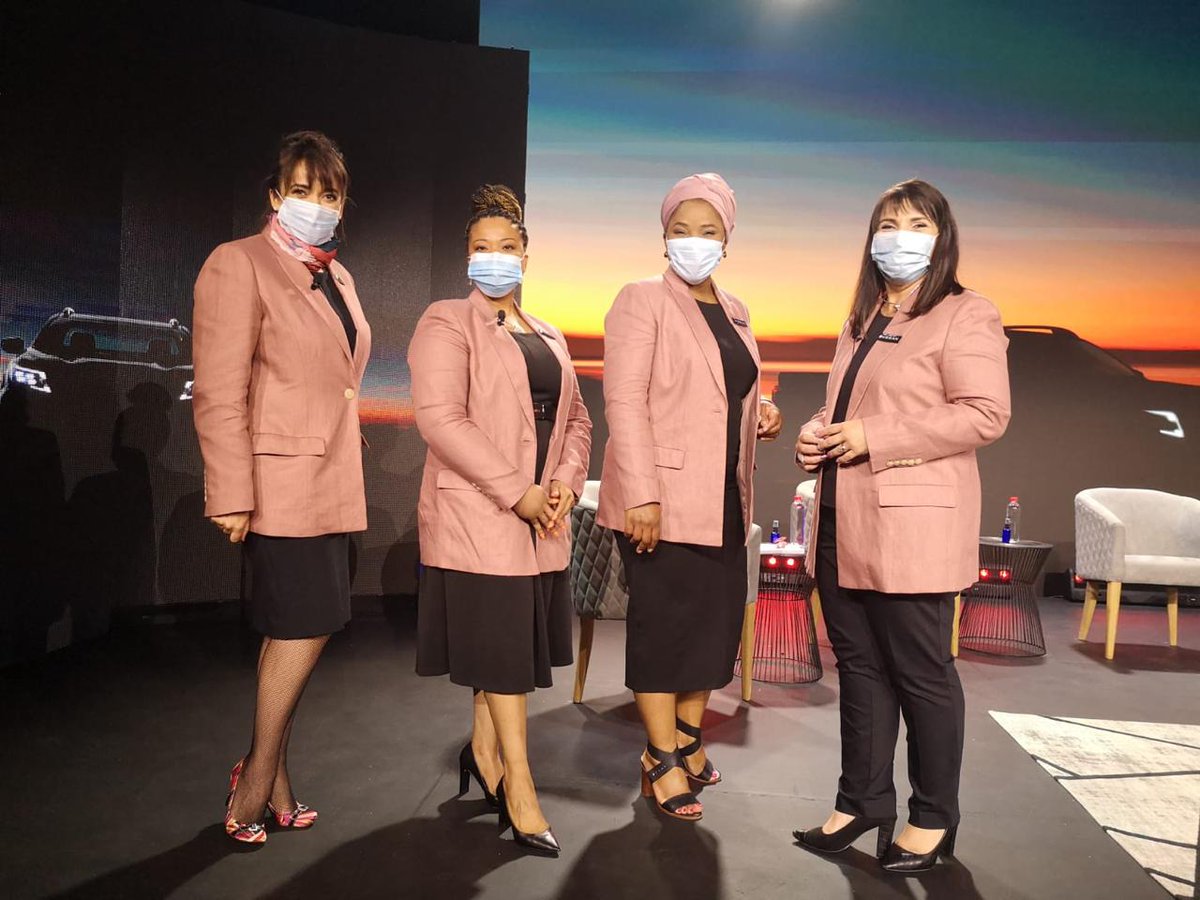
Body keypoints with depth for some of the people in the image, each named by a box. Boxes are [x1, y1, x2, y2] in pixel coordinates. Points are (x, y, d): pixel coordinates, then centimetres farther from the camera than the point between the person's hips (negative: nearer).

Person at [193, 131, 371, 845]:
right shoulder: (239, 265, -7)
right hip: (280, 482, -7)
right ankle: (258, 780, 14)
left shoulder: (337, 277, 15)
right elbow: (220, 396, -13)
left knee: (293, 633, 12)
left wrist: (349, 458, 16)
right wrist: (232, 496, -17)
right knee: (307, 626, -6)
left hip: (334, 484, 7)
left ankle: (271, 778, 25)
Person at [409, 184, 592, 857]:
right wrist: (517, 492, -18)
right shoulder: (447, 323, -3)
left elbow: (576, 418, 17)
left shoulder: (549, 338, 18)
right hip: (480, 517, -6)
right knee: (501, 642, -3)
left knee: (515, 642, 12)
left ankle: (484, 752, 31)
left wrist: (567, 483, -3)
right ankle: (518, 783, 9)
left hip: (543, 520, 6)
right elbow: (440, 417, -15)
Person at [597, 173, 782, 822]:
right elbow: (624, 402, -14)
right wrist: (640, 495, -21)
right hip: (662, 498, -7)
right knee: (663, 623, 1)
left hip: (723, 500, 7)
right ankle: (663, 761, 15)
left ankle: (686, 737, 30)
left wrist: (761, 414, 4)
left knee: (717, 621, 12)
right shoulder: (641, 301, -5)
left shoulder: (734, 313, 15)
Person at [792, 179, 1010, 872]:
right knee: (860, 667, 13)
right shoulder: (862, 322, 19)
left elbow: (986, 413, -16)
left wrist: (873, 439, -19)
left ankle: (934, 818, 21)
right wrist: (817, 433, 4)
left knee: (920, 673, 4)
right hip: (844, 526, 8)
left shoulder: (966, 317, -5)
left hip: (911, 526, -7)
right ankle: (864, 802, 27)